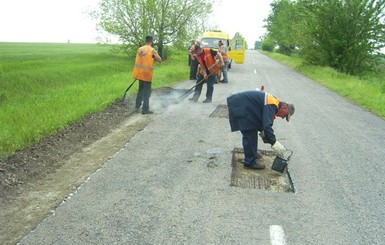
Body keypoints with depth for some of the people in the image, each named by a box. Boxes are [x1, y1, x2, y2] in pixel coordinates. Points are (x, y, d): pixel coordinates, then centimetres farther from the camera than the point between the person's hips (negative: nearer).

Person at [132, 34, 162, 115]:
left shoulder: (140, 49, 7)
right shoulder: (152, 50, -9)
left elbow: (138, 60, 12)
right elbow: (160, 60, -5)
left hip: (139, 72, 6)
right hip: (146, 73, -6)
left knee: (141, 88, 24)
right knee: (147, 91, 2)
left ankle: (137, 105, 29)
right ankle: (145, 109, 2)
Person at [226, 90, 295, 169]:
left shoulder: (272, 102, 11)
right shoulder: (271, 106, -21)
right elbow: (267, 125, -29)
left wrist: (263, 131, 12)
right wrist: (274, 143, -24)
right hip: (239, 107, -11)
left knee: (251, 133, 20)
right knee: (249, 135, -6)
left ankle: (252, 155, 34)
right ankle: (250, 162, 4)